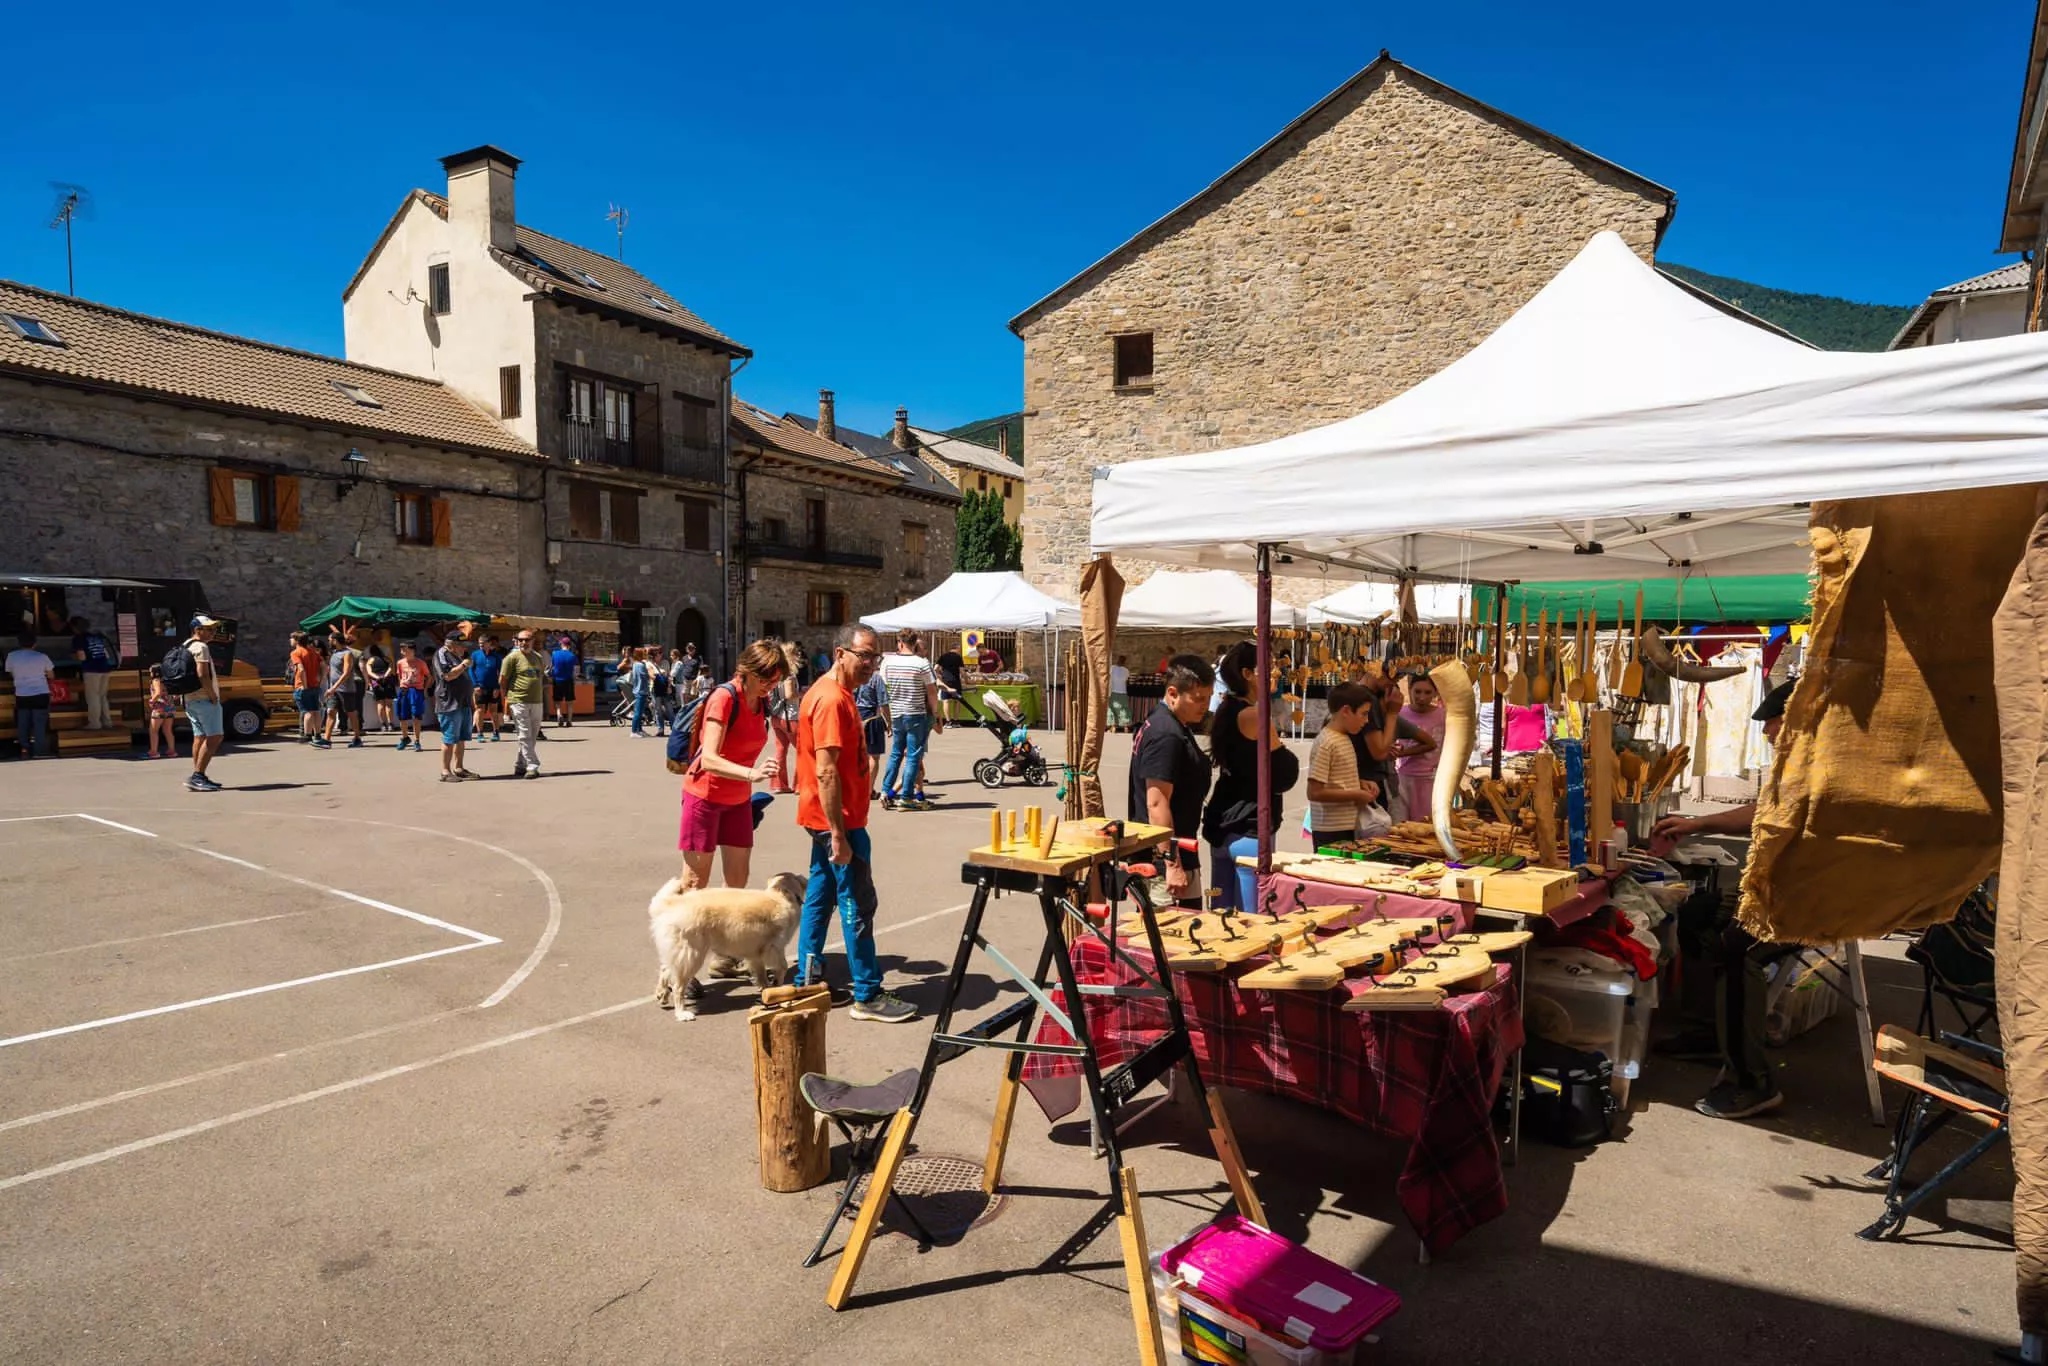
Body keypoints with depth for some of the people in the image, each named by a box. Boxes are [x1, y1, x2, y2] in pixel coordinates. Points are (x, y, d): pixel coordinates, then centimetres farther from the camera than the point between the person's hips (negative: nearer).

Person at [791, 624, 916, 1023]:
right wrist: (839, 835, -24)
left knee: (820, 896, 15)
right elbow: (826, 772, -24)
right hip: (838, 820, -10)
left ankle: (808, 980, 24)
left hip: (827, 818, 10)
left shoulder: (830, 693, 13)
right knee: (858, 904, -3)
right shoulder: (832, 700, -19)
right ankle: (868, 995, 4)